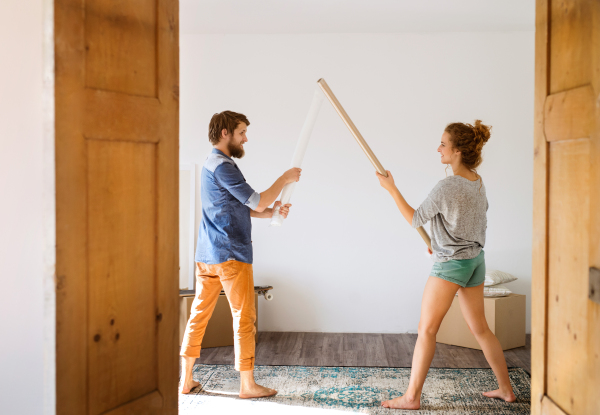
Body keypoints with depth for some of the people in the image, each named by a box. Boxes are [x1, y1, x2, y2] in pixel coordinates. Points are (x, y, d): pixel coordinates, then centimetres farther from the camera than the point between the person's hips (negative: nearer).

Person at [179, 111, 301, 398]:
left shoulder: (212, 164, 18)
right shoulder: (222, 166, -15)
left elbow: (241, 207, 20)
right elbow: (257, 202, -18)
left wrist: (270, 212, 8)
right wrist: (285, 179, -6)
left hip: (206, 255, 10)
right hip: (231, 255, -10)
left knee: (199, 314, 11)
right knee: (244, 318, 0)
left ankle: (186, 379, 17)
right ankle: (247, 384, 8)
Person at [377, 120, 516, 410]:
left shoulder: (447, 187, -21)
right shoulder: (478, 182, 5)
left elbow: (416, 219, -12)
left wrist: (391, 189, -7)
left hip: (450, 263, -8)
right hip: (475, 259, 8)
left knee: (426, 330, -1)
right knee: (480, 328, 18)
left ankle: (412, 397, 4)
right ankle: (506, 389, 26)